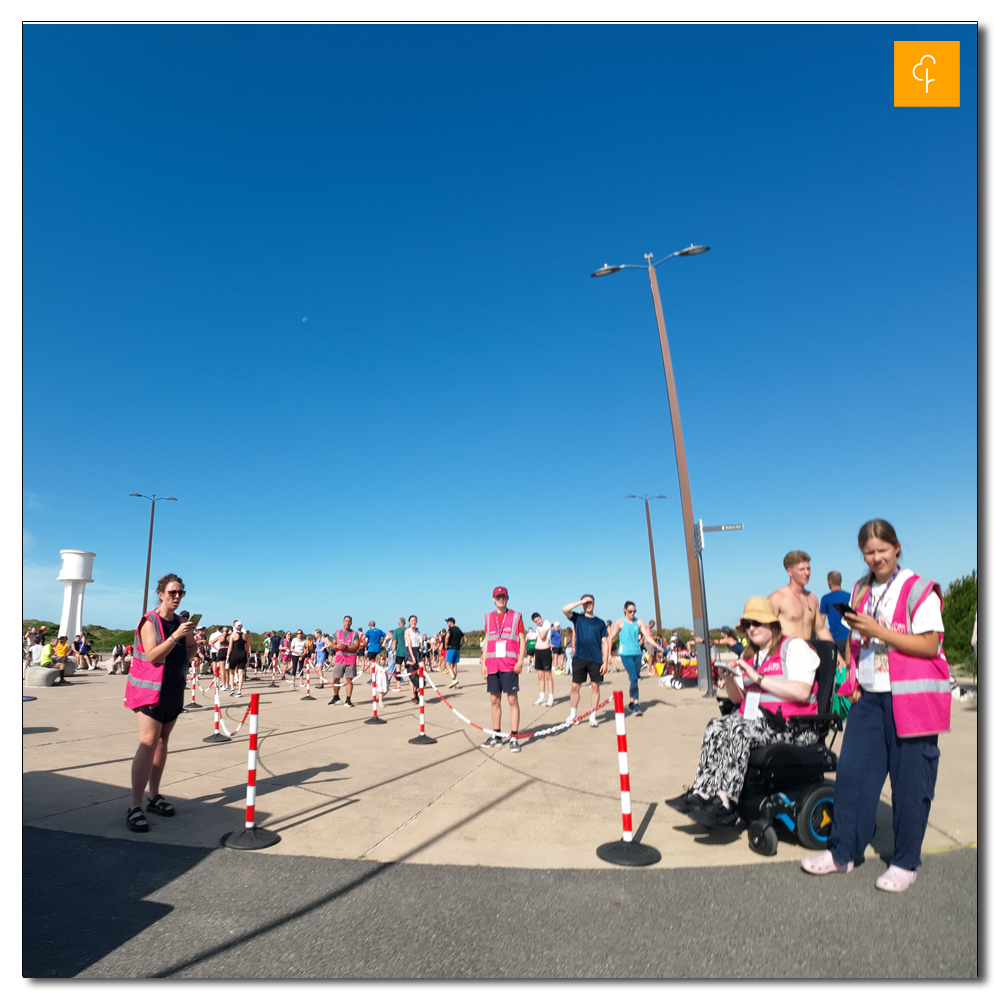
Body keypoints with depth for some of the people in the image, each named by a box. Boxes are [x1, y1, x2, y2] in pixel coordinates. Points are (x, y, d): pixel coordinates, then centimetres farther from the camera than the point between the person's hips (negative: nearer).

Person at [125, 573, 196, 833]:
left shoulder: (180, 621, 8)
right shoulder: (150, 621, -11)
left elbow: (188, 652, 19)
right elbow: (152, 655, -21)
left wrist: (191, 639, -1)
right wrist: (175, 636, -29)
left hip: (174, 690, 6)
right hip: (151, 688, -6)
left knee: (162, 741, 12)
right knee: (148, 743, -13)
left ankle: (154, 796, 21)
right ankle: (135, 807, -9)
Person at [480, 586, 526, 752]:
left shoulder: (516, 616, 2)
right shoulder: (489, 617, 12)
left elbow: (522, 639, 1)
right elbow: (486, 641, 14)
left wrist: (520, 660, -10)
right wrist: (483, 663, 7)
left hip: (510, 664, -4)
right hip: (492, 665, 4)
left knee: (512, 699, -3)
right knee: (494, 700, 9)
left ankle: (514, 738, 0)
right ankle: (496, 736, 20)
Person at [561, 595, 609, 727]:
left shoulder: (600, 622, 8)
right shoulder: (578, 618, 7)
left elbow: (605, 643, 6)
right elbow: (565, 609, -12)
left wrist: (605, 662, -1)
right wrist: (581, 601, -9)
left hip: (596, 659, 1)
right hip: (579, 657, 0)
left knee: (595, 686, 3)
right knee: (575, 686, 2)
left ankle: (593, 715, 15)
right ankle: (572, 714, 16)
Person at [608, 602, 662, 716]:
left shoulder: (639, 622, 9)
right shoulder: (619, 623, -1)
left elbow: (647, 636, 8)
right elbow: (610, 638, 1)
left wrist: (658, 646, -5)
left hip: (637, 653, 4)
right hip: (625, 654, -4)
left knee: (634, 678, 9)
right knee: (633, 677, -16)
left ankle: (631, 703, 25)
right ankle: (635, 706, -14)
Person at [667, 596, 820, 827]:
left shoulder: (795, 647, -2)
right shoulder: (752, 656, 20)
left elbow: (801, 692, -18)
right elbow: (737, 698, 17)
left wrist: (758, 678, -18)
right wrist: (729, 677, -4)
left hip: (792, 725, -7)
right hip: (758, 719, 7)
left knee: (739, 731, -30)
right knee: (716, 727, -19)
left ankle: (725, 803, -29)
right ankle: (702, 792, -25)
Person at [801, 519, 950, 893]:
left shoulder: (918, 590, -8)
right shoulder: (860, 591, 11)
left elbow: (929, 645, -14)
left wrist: (877, 631, -20)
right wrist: (854, 681, 6)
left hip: (911, 697, -5)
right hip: (869, 697, 6)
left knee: (910, 780, 5)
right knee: (851, 771, 6)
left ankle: (905, 863, 22)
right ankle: (841, 852, 19)